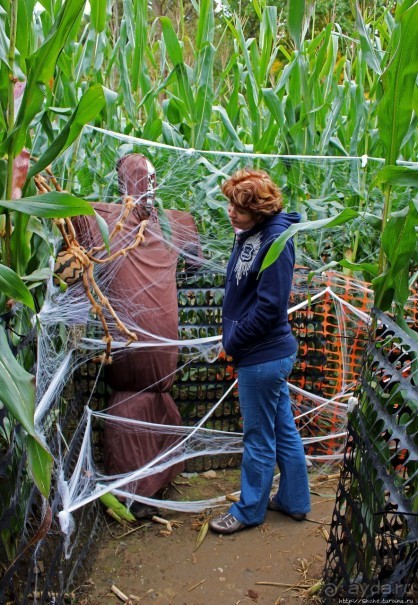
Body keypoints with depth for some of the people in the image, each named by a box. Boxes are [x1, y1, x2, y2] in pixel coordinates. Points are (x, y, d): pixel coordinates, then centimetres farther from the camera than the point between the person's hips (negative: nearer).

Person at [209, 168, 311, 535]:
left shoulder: (276, 240, -20)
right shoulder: (248, 235, 8)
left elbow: (269, 306, -22)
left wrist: (232, 342, -12)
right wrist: (229, 334, 7)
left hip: (263, 357, -9)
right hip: (270, 353, 9)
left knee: (260, 438, 8)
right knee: (284, 430, 20)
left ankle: (249, 511, 26)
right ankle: (294, 500, 36)